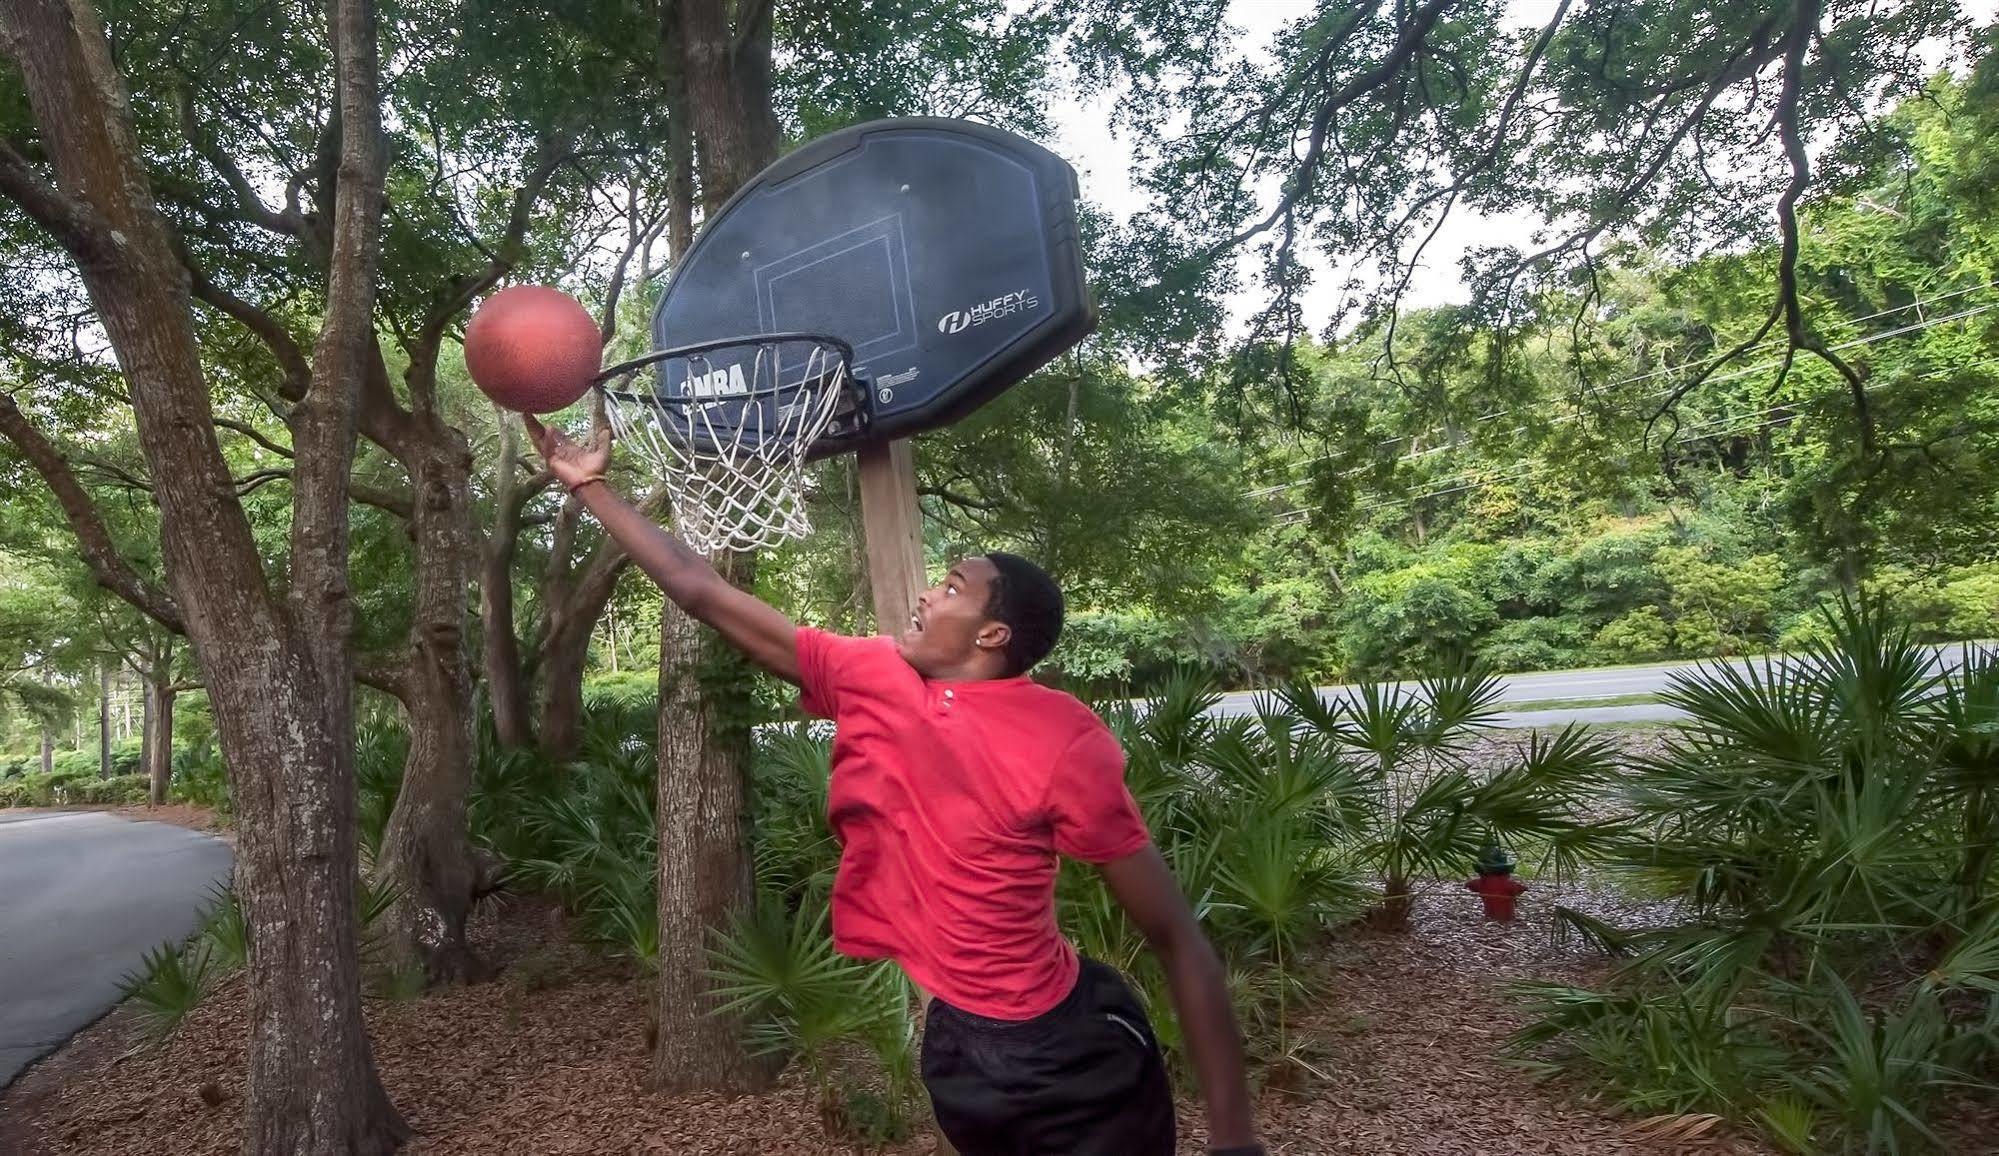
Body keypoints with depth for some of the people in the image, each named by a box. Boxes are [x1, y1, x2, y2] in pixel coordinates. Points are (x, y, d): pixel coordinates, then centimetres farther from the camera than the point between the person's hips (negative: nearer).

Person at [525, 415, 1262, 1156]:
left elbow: (1176, 940, -17)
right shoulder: (868, 678, -5)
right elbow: (702, 593, 2)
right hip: (955, 1038, 6)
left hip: (1060, 1056, -5)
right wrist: (590, 486, 4)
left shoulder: (1064, 742, -20)